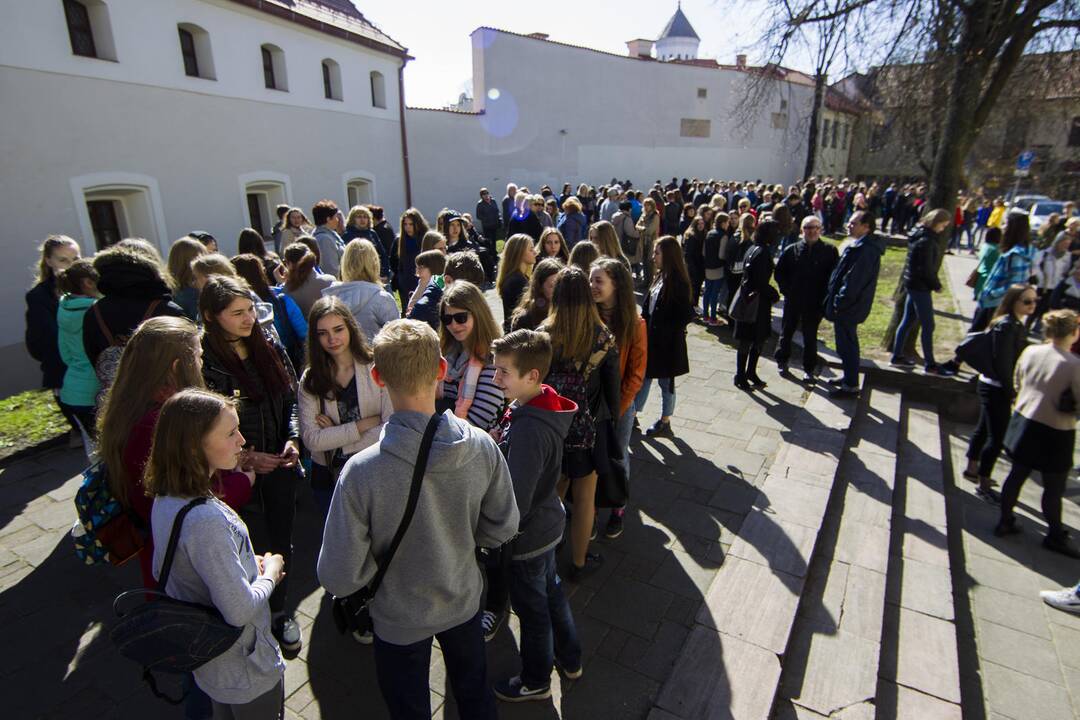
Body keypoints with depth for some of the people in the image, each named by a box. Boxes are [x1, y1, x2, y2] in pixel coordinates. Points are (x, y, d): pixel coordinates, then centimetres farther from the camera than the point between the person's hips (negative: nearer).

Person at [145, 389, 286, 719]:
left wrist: (250, 565, 2)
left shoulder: (166, 499, -8)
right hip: (246, 673, -8)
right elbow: (240, 610, -32)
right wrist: (270, 572, -13)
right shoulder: (206, 520, -37)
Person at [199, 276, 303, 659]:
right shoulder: (203, 362, -15)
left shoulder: (270, 347, -1)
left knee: (281, 541, 16)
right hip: (237, 473, -4)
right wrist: (244, 459, -17)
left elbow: (291, 398, 8)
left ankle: (278, 611, 39)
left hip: (279, 466, 4)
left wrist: (293, 439, -6)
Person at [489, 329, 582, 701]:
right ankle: (569, 659, 53)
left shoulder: (528, 430, -36)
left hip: (527, 536, -8)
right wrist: (497, 441, -9)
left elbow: (515, 505, -32)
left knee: (532, 607, 17)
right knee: (551, 590, 28)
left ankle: (535, 681, 44)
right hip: (548, 524, 8)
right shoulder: (543, 404, -9)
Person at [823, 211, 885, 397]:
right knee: (847, 344, 20)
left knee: (846, 346, 0)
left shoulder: (866, 250, -23)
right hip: (848, 306, 10)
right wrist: (837, 301, 16)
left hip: (848, 308, -10)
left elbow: (853, 281, -25)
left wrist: (839, 303, -17)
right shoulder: (861, 246, 10)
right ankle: (848, 377, 34)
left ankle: (851, 385, 11)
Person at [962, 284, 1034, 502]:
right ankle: (983, 484, 9)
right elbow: (1002, 362, -21)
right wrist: (1011, 392, -15)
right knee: (996, 437, -2)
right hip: (997, 389, -9)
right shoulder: (1007, 326, -20)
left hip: (990, 385, 9)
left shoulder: (1015, 324, 8)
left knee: (984, 428, 20)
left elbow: (1012, 359, 13)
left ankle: (972, 468, 35)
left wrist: (1010, 389, 11)